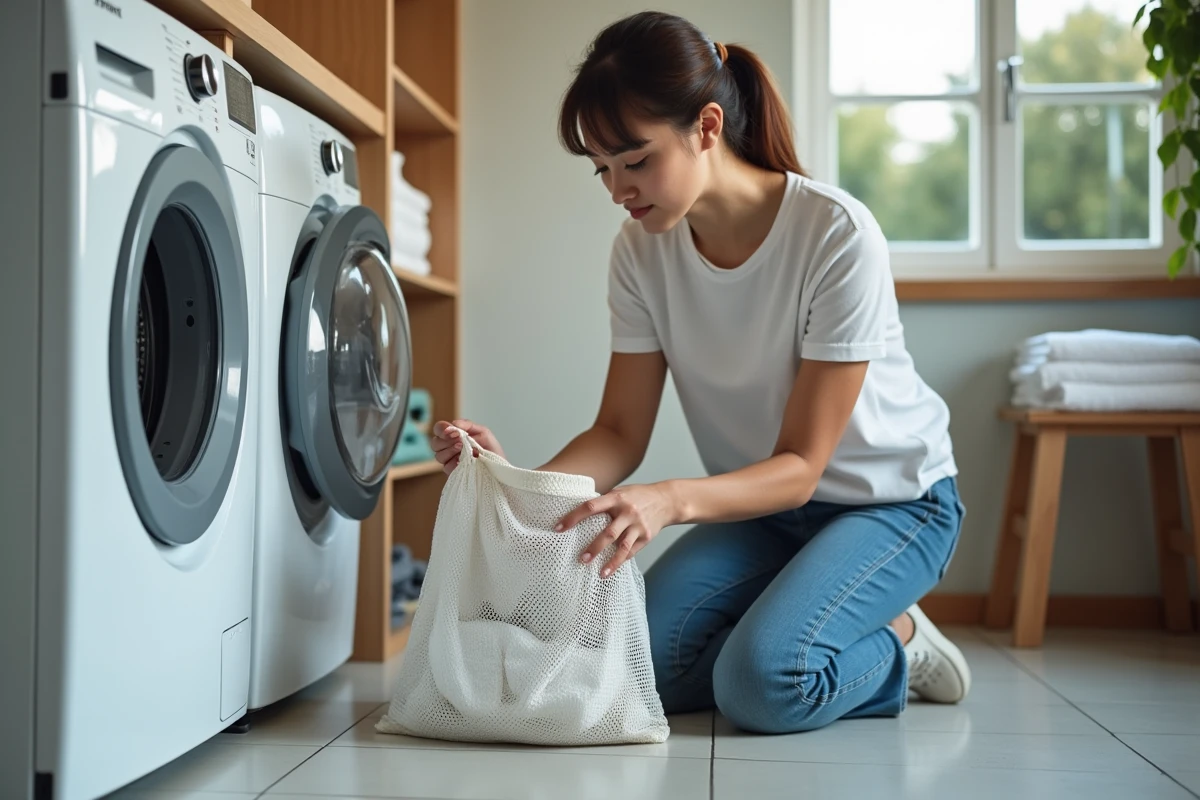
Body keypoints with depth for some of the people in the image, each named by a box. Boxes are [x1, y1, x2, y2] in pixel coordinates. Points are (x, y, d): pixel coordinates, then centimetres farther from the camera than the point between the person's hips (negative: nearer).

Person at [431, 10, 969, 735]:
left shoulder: (837, 235, -27)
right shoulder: (642, 250, -10)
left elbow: (800, 466, -25)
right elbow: (621, 434, -9)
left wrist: (671, 500, -44)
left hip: (889, 499, -5)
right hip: (760, 500, 5)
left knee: (762, 683, -26)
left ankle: (896, 643, 4)